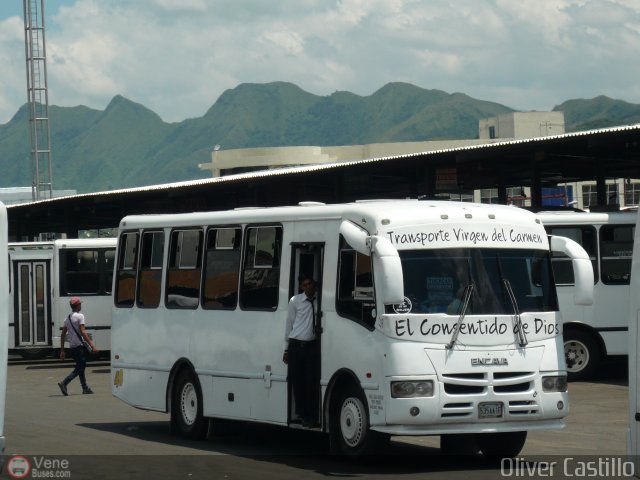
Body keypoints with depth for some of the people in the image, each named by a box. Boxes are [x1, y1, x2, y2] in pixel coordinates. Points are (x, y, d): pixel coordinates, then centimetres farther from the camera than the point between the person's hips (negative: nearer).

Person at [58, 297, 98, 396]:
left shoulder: (67, 318, 14)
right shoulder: (79, 316, -9)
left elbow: (63, 335, 13)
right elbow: (83, 332, -17)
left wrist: (62, 350, 16)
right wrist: (92, 346, -18)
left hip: (71, 347, 8)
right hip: (79, 346, -8)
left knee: (81, 366, 17)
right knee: (79, 368, -6)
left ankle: (85, 388, 20)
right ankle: (64, 383, -20)